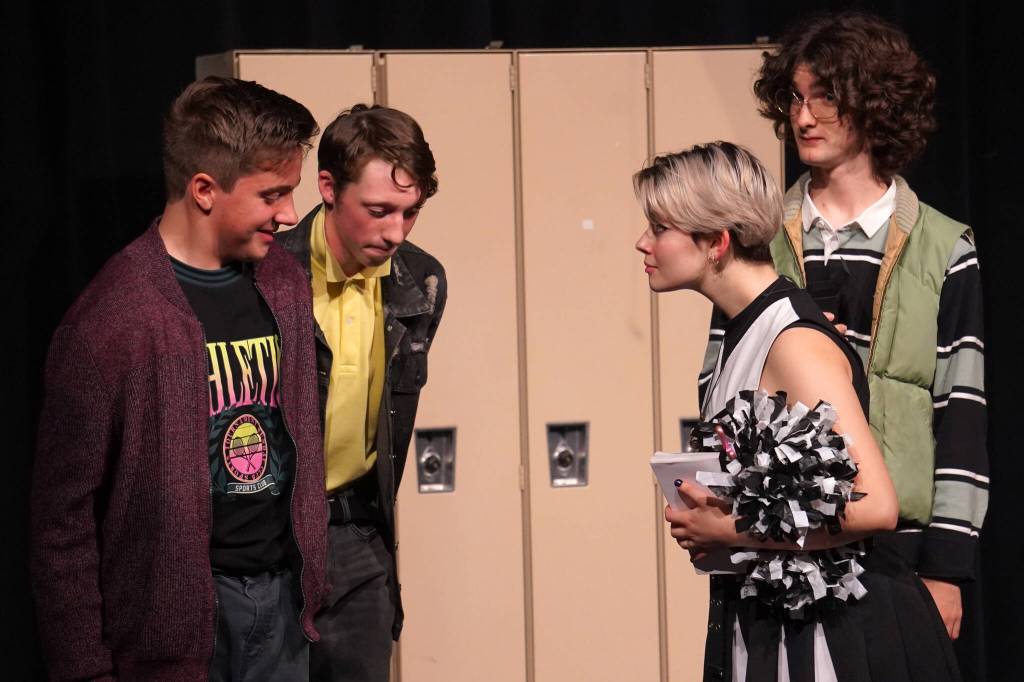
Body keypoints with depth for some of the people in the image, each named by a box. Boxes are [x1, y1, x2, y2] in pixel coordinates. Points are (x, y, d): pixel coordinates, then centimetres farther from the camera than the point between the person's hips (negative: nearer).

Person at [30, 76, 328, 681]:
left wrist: (309, 580, 14)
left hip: (282, 593, 6)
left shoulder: (286, 284, 5)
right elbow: (64, 513, -12)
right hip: (179, 610, -6)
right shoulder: (111, 320, -15)